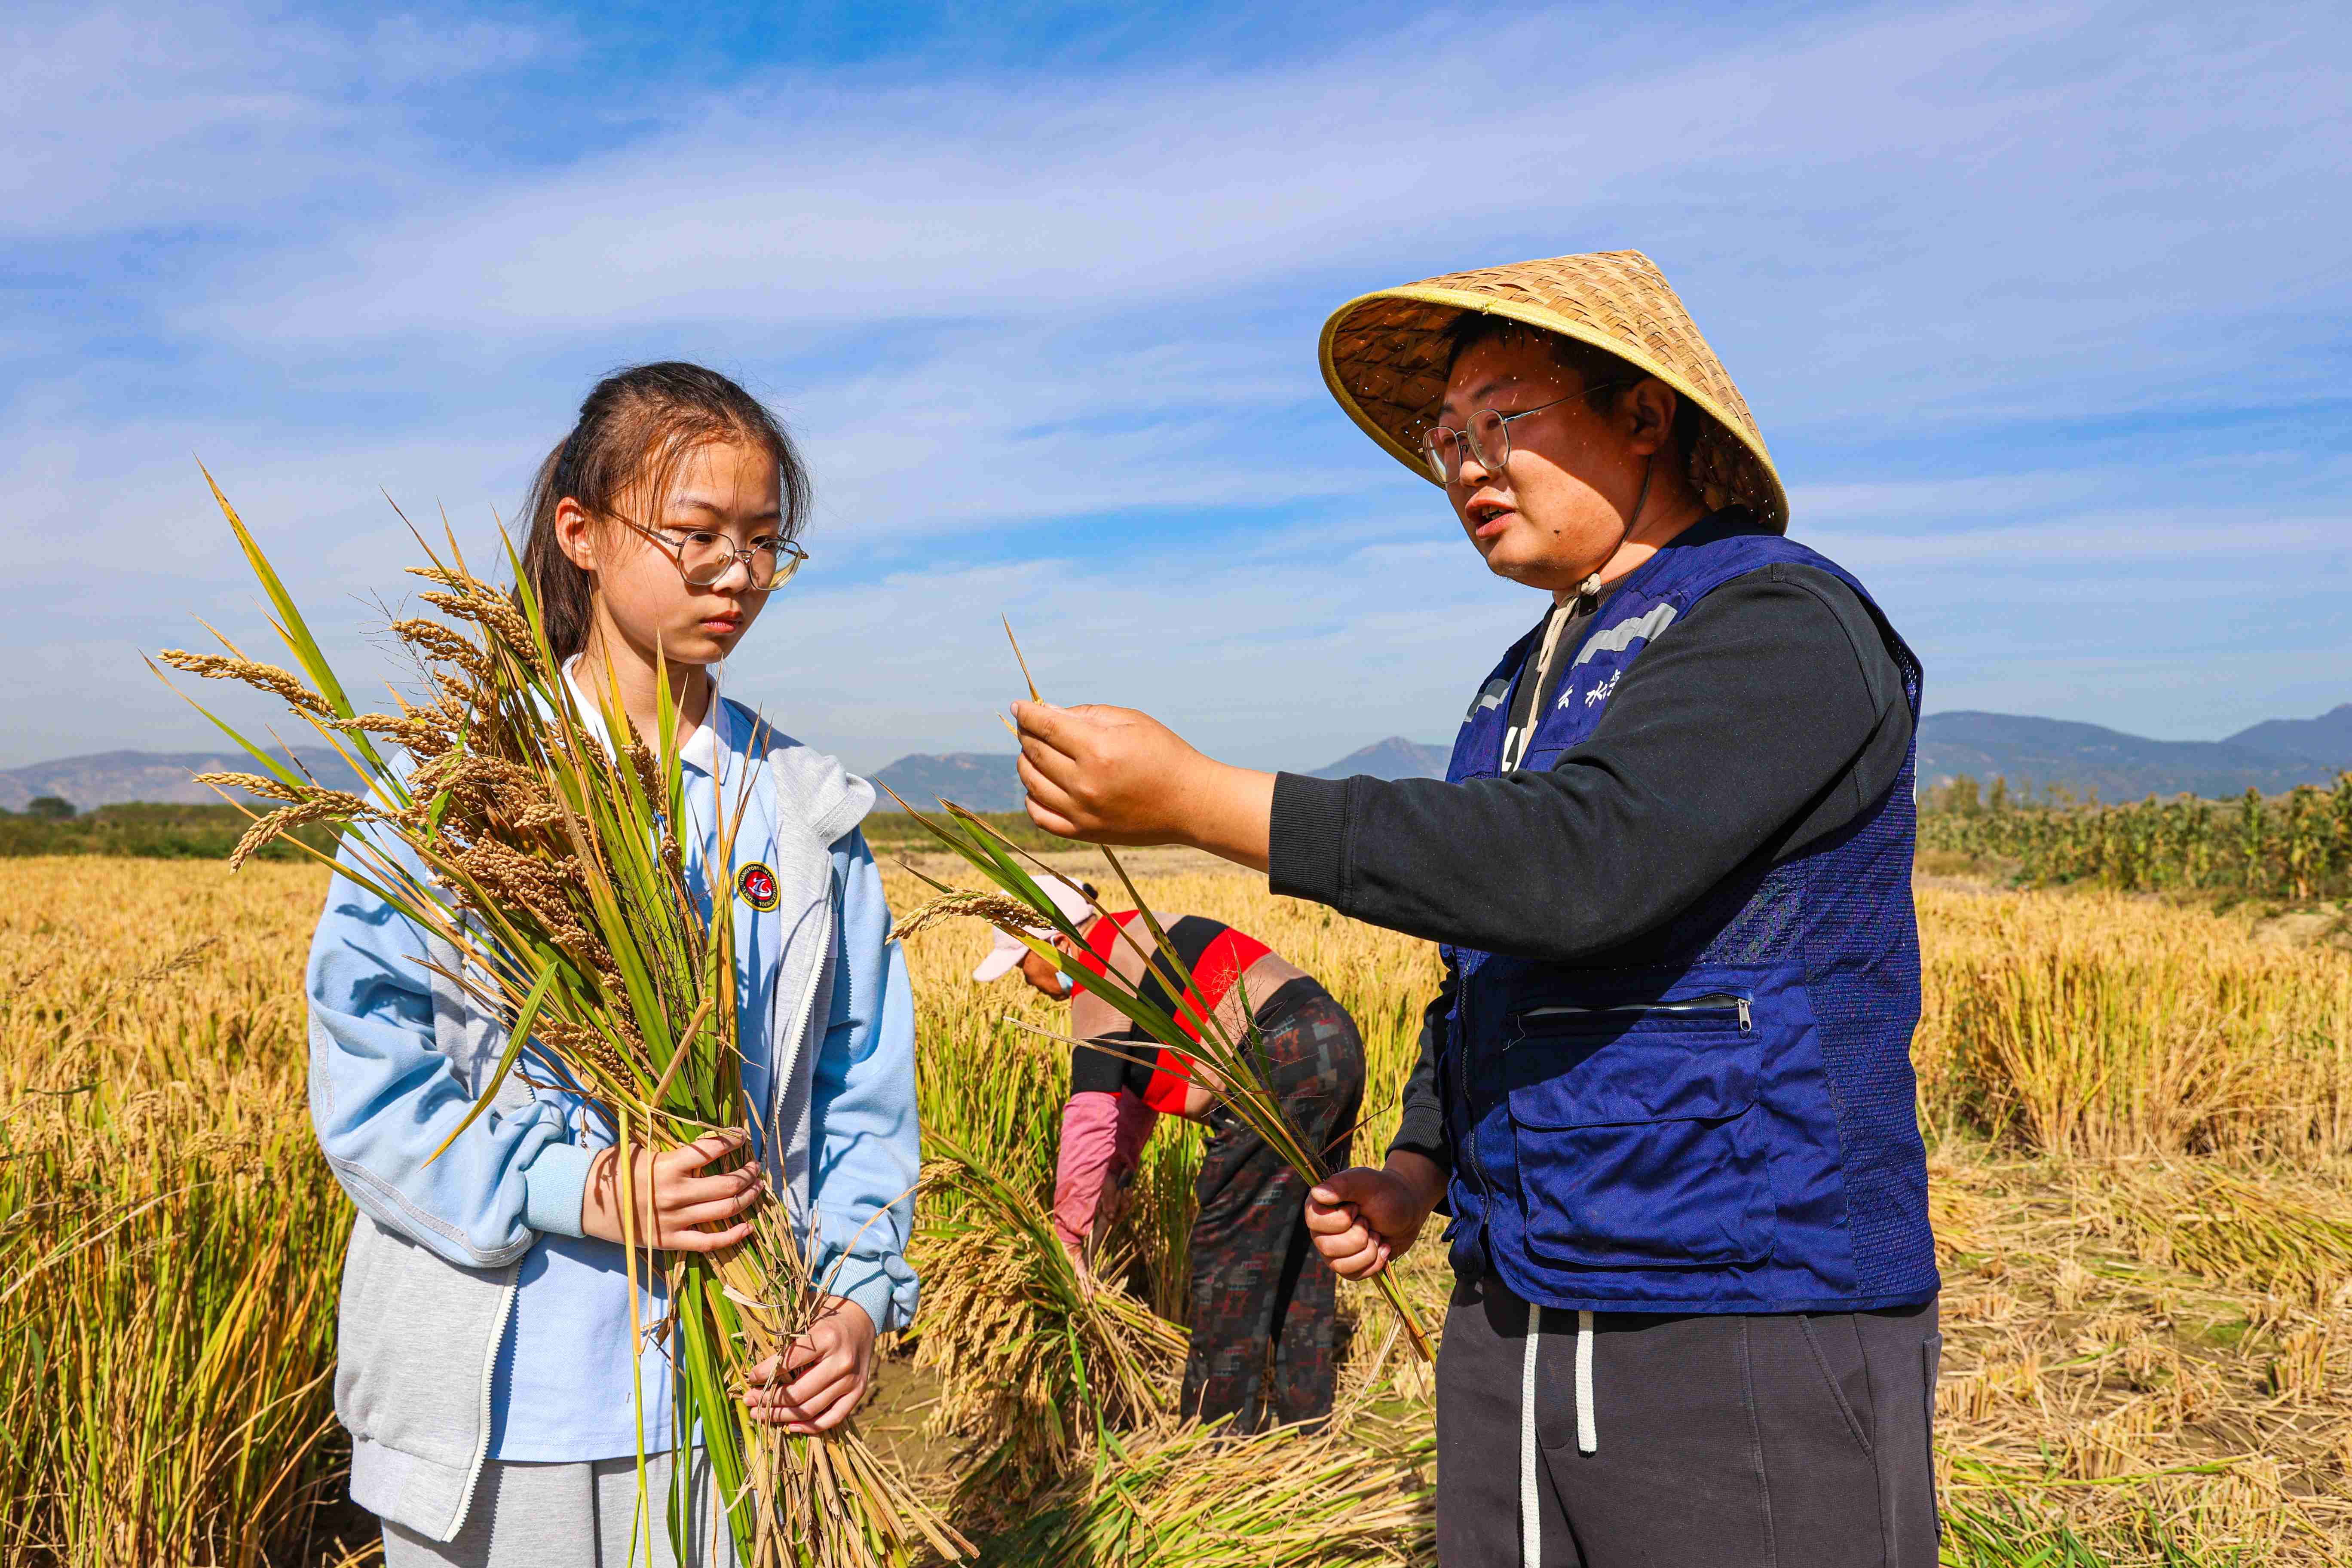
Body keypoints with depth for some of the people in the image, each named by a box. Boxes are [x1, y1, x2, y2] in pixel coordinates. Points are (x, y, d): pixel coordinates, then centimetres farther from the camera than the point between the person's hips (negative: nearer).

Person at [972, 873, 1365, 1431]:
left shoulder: (1101, 968, -7)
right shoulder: (1132, 941, 23)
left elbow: (1091, 1115, -12)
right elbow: (1134, 1091, 25)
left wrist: (1067, 1238, -7)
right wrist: (1109, 1186, 19)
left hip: (1282, 1066, -10)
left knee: (1229, 1250, 0)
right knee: (1298, 1246, 18)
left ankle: (1221, 1427, 8)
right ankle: (1306, 1411, 27)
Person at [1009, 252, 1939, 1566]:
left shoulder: (1787, 630, -11)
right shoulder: (1521, 687, 15)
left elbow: (1581, 868, -27)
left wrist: (1200, 800, -28)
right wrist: (1419, 1169, 5)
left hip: (1753, 1325, -7)